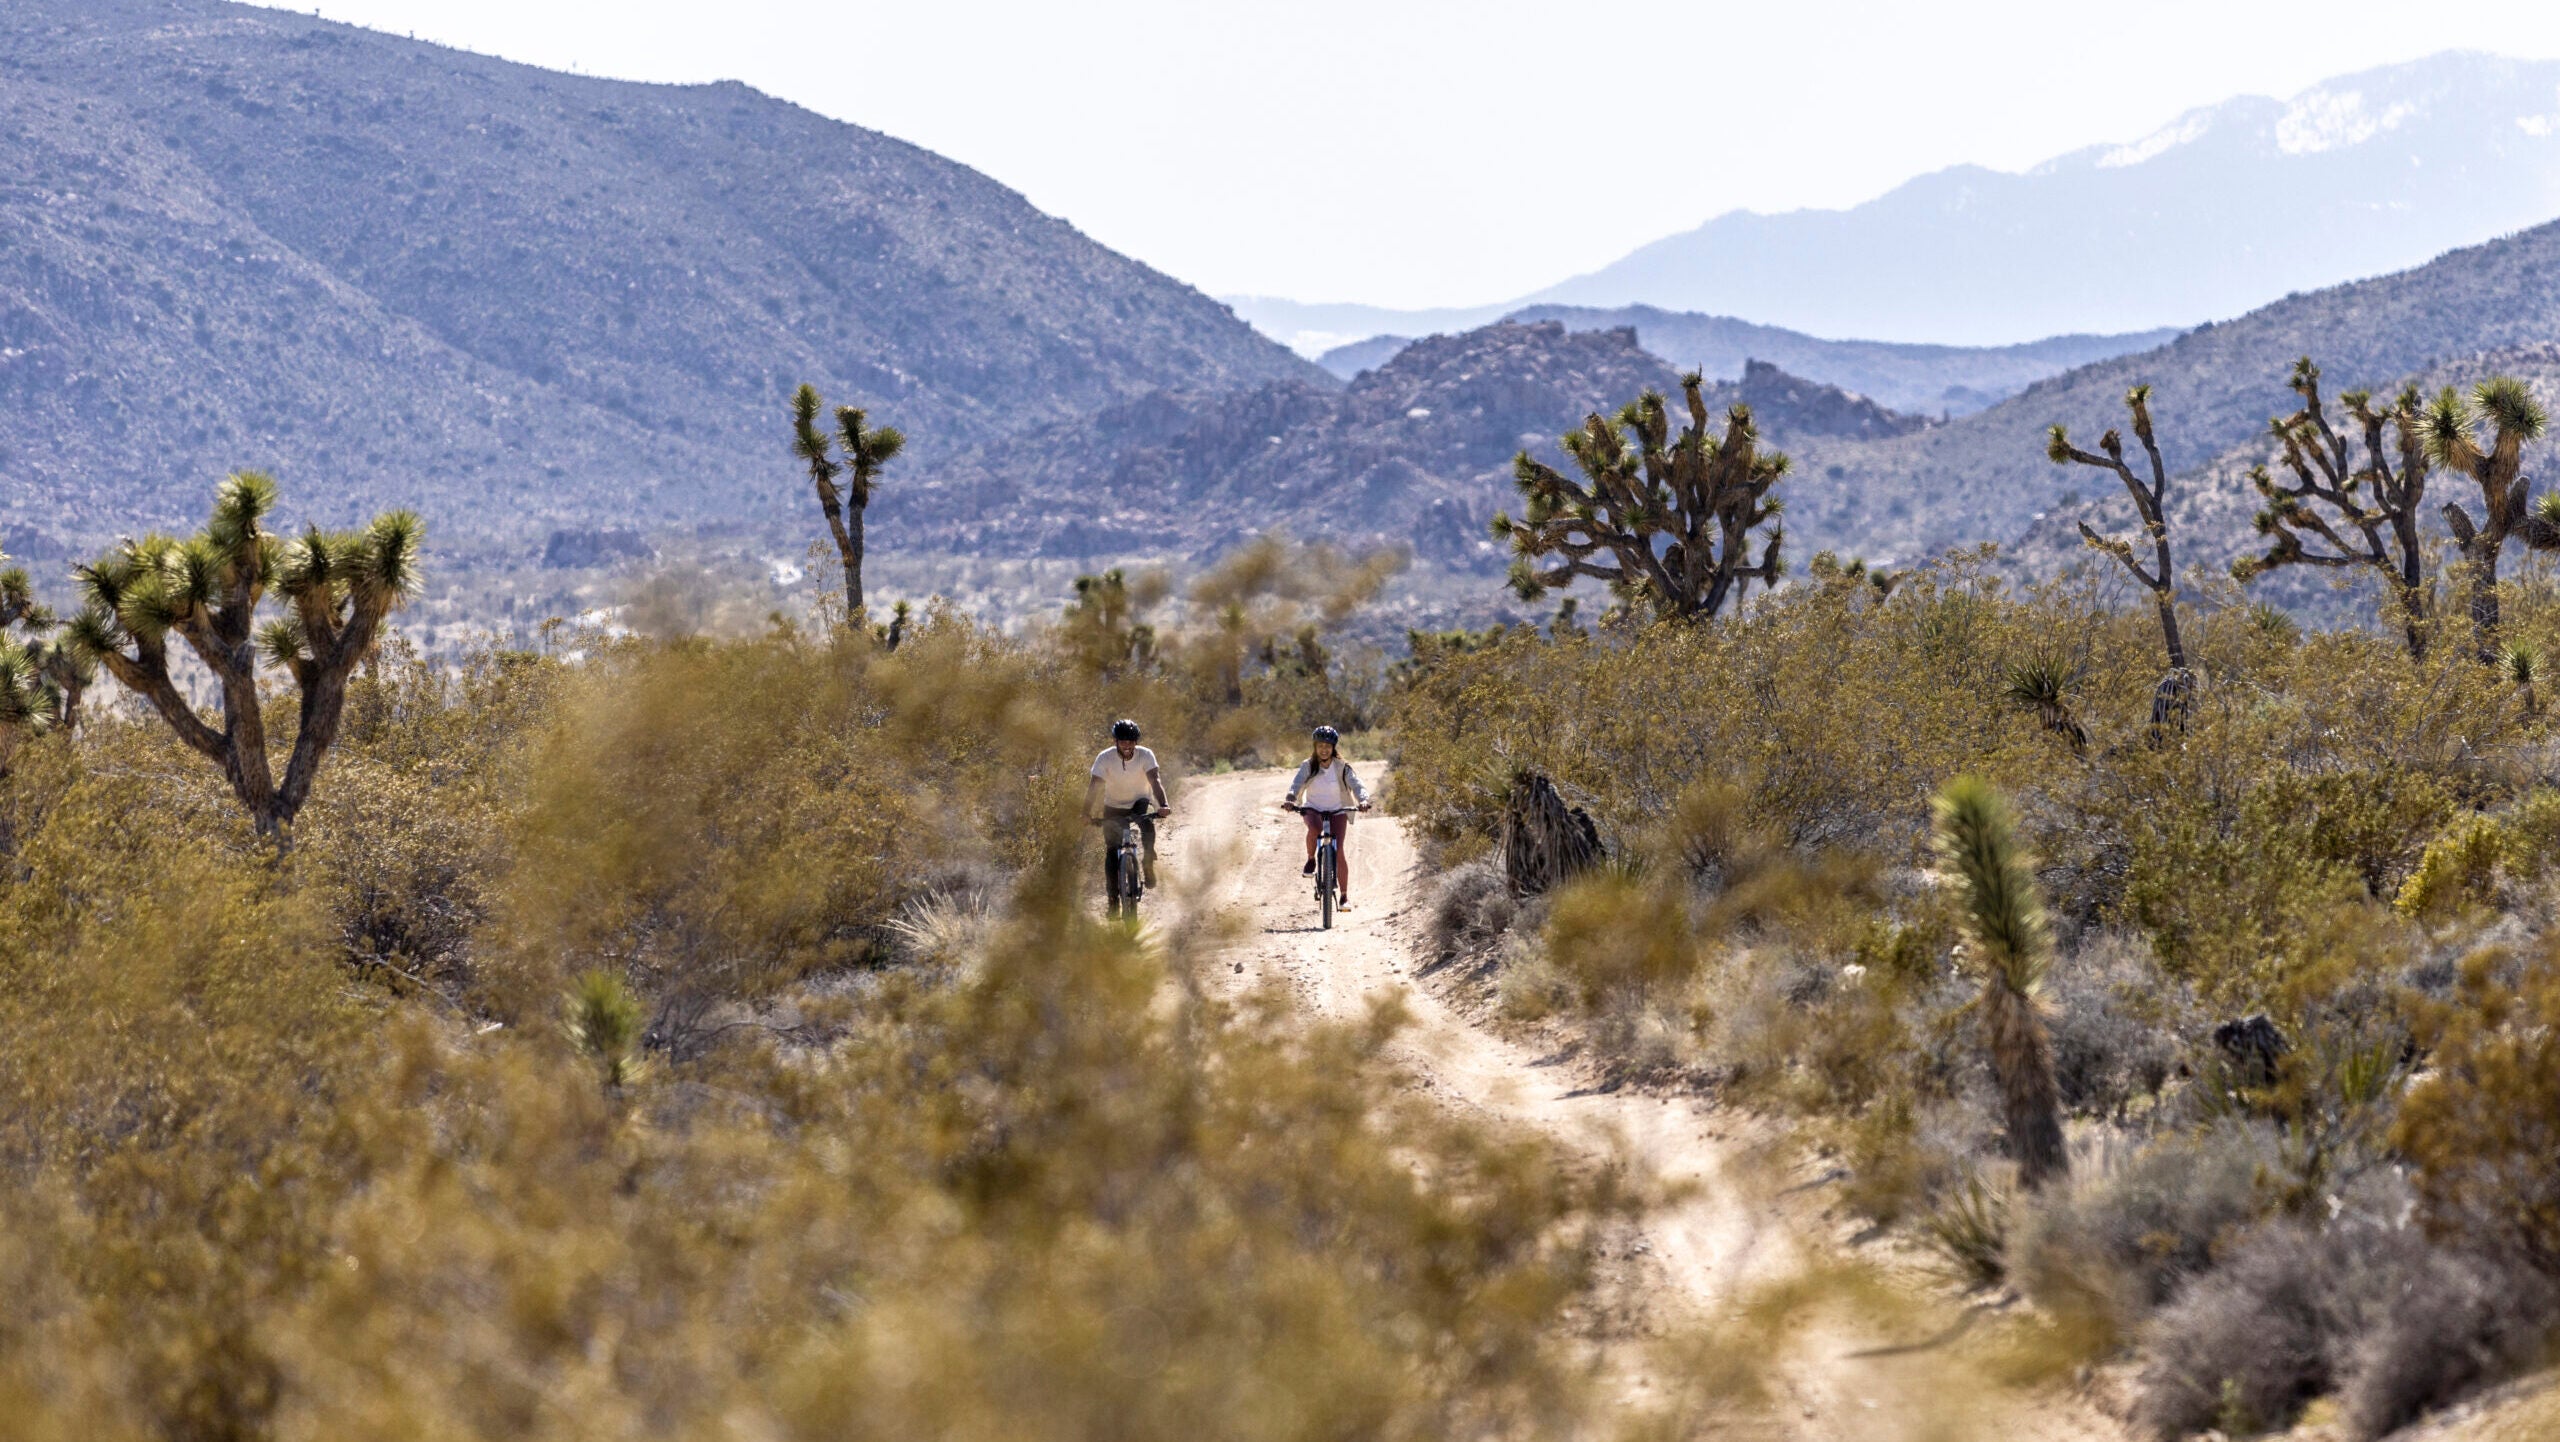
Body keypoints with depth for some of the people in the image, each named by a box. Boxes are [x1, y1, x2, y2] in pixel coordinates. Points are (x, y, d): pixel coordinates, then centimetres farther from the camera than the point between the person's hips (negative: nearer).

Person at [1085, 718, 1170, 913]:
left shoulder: (1145, 755, -20)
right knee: (1111, 851, -11)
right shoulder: (1105, 758, -20)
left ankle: (1149, 865, -13)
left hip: (1139, 802, 0)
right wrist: (1087, 813, -40)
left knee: (1148, 824, -34)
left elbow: (1155, 780, -31)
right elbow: (1094, 786, -27)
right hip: (1113, 807, 0)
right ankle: (1112, 899, -1)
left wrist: (1163, 805, -48)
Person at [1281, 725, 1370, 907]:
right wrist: (1291, 799, -42)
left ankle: (1344, 896, -5)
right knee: (1314, 827, -37)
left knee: (1339, 851, -14)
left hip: (1337, 811, 0)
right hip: (1313, 810, 0)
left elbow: (1356, 785, -18)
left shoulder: (1342, 767, -8)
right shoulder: (1308, 766, -6)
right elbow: (1297, 783, -20)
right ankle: (1311, 860, -9)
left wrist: (1363, 800, -40)